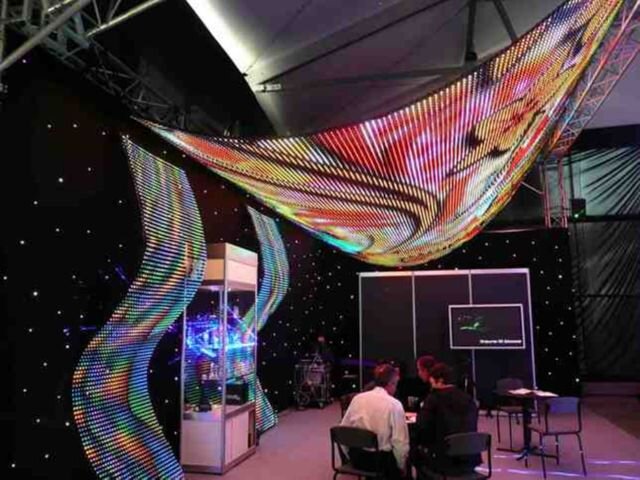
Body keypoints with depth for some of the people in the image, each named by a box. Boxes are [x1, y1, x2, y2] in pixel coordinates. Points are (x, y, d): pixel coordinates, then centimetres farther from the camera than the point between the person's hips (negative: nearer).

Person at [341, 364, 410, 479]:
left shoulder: (357, 398, -1)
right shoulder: (394, 404, -13)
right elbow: (400, 442, -16)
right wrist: (402, 466, 0)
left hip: (356, 457, 5)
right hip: (381, 459, -5)